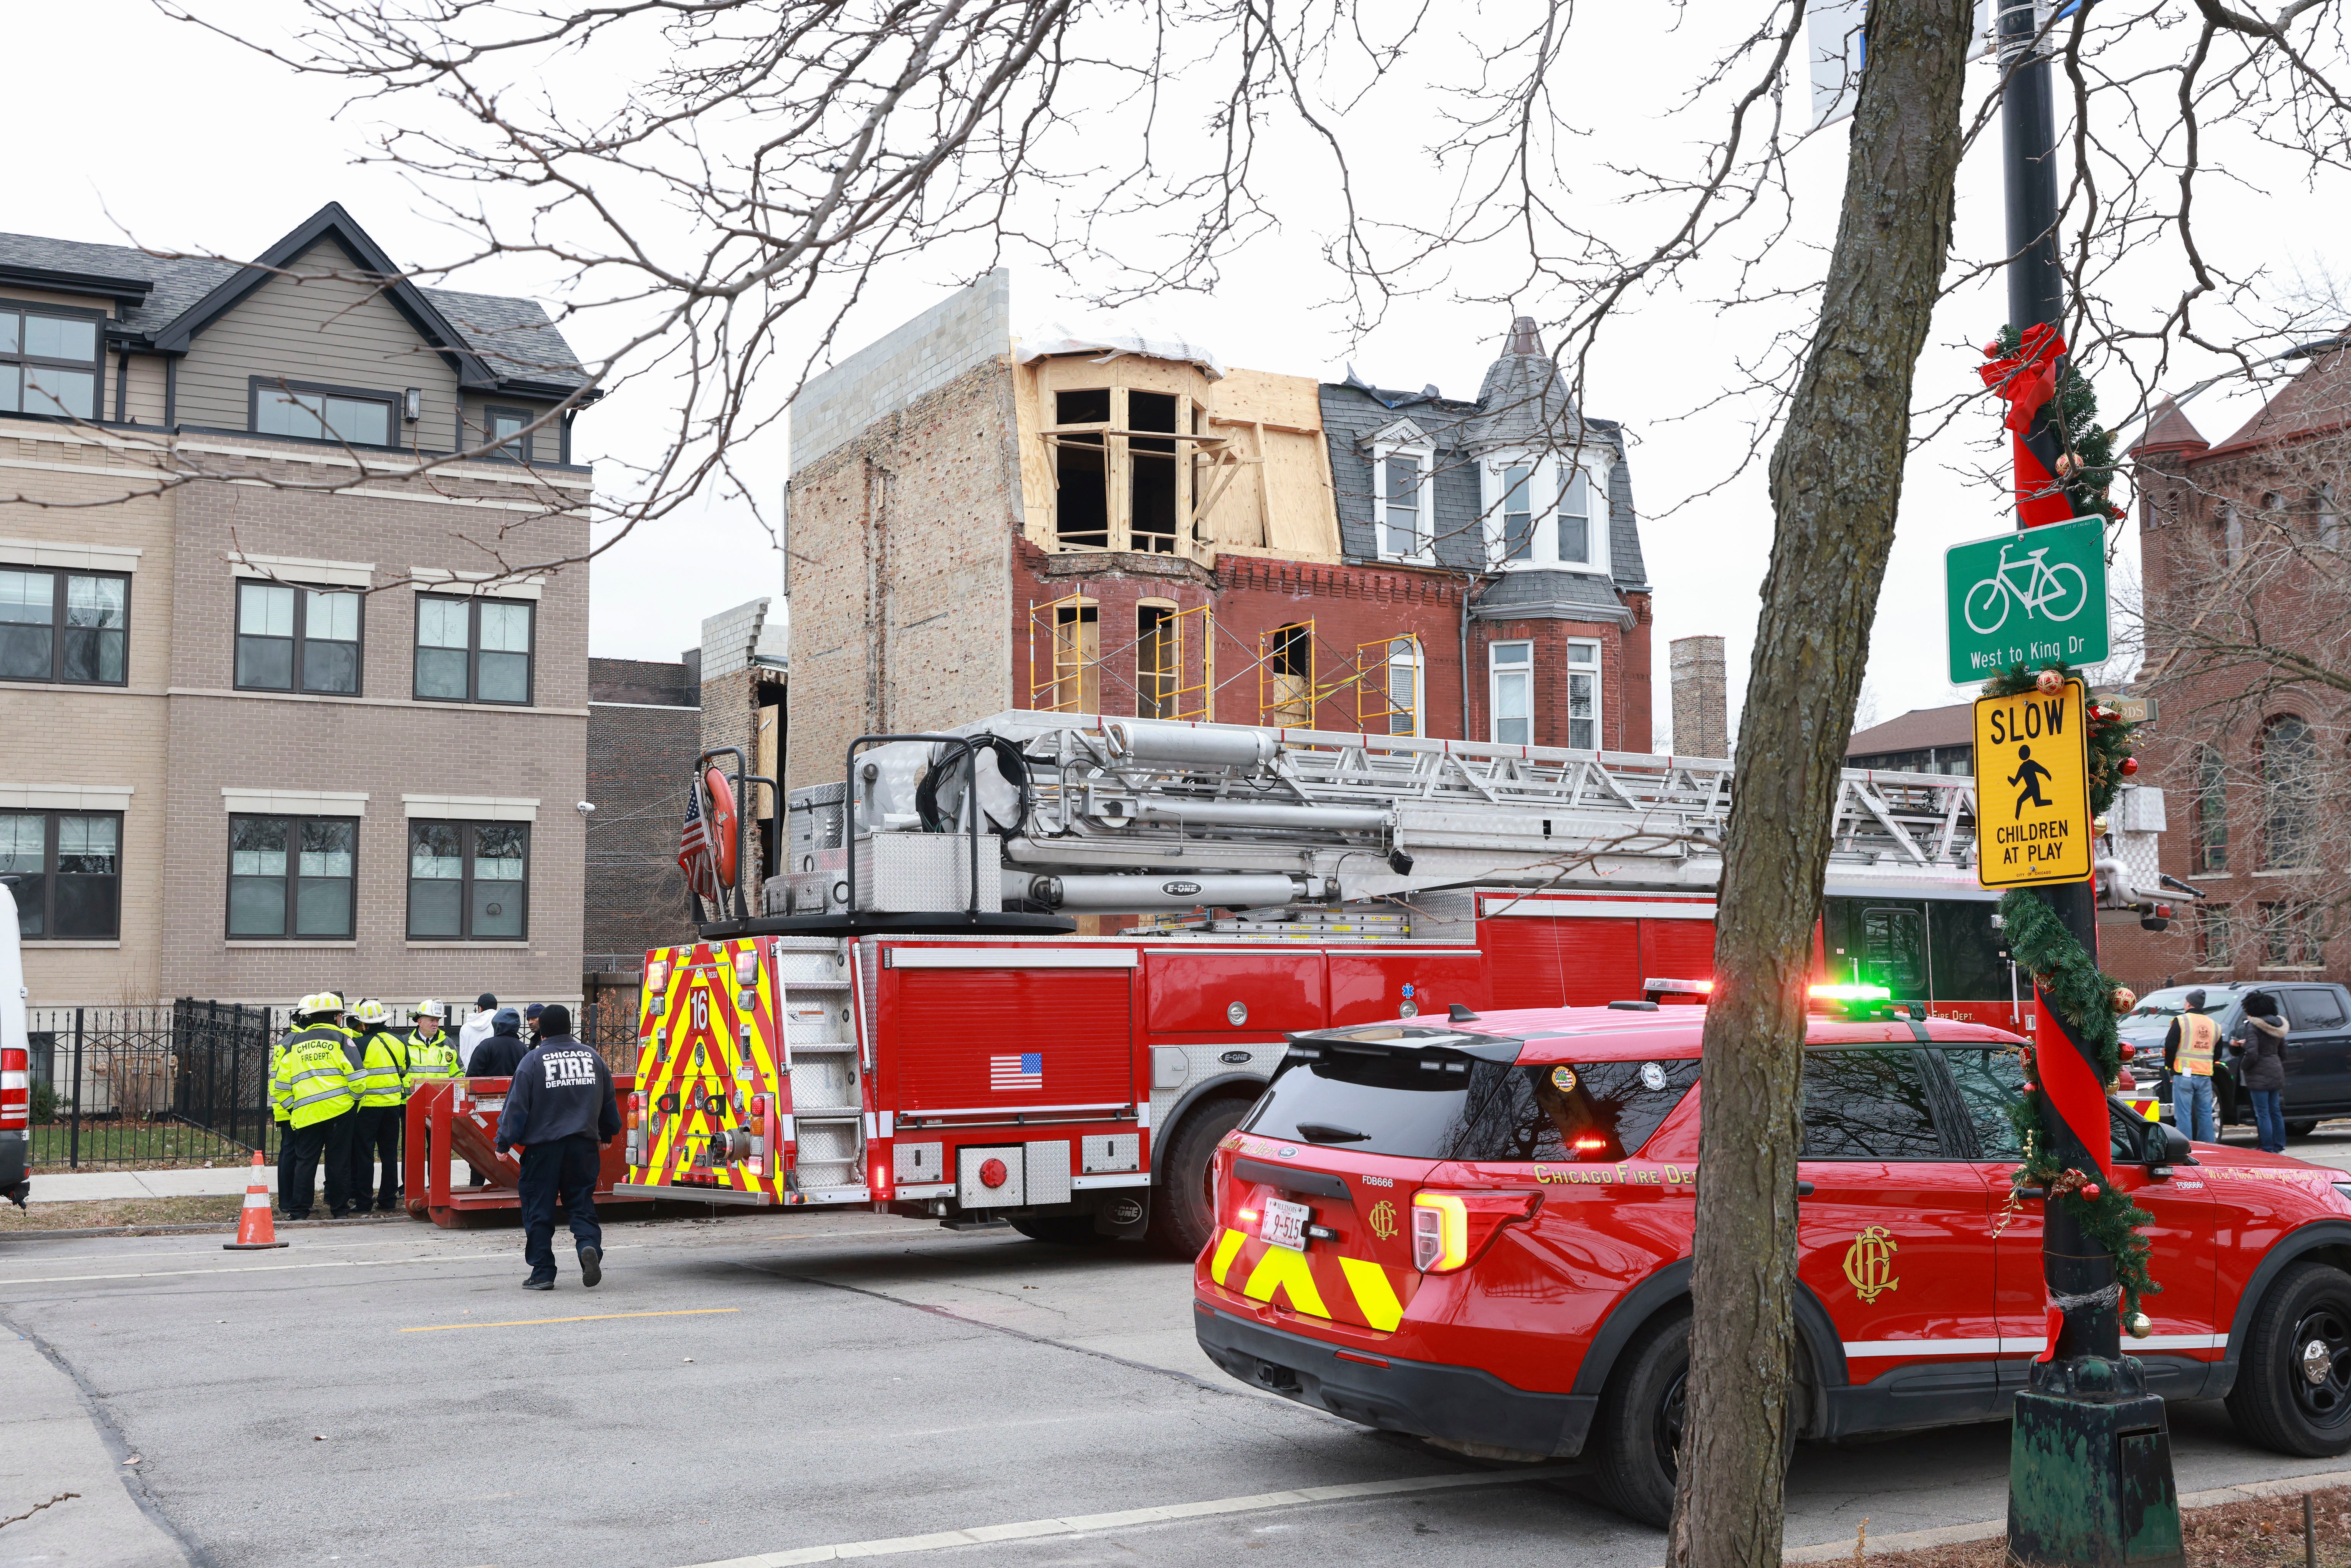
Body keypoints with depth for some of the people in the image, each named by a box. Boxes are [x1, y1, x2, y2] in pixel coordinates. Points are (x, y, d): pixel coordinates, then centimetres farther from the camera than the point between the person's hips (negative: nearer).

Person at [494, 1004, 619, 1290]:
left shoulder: (533, 1060, -4)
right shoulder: (592, 1057, 9)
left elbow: (517, 1105, -6)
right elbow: (609, 1102, 19)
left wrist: (504, 1143, 3)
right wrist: (607, 1134, 34)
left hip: (543, 1146, -3)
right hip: (583, 1145, 3)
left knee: (539, 1210, 6)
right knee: (582, 1205, 8)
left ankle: (543, 1272, 6)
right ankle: (589, 1246, -20)